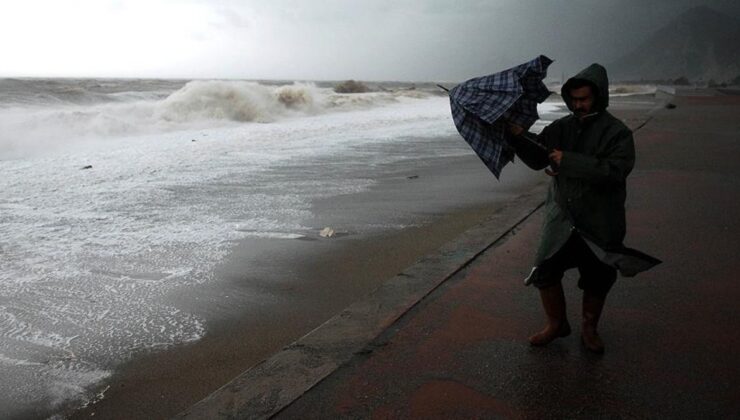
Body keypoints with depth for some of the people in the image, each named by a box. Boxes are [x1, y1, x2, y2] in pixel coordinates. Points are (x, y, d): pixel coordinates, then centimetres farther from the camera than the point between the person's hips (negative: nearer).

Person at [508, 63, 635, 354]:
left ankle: (589, 328, 34)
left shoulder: (616, 132, -9)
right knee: (545, 272, 1)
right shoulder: (562, 128, 5)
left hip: (600, 223, -3)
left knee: (597, 281, 11)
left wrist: (568, 161, -24)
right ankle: (556, 324, 24)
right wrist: (520, 137, -15)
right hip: (561, 218, 3)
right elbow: (537, 159, 2)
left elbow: (615, 170, -23)